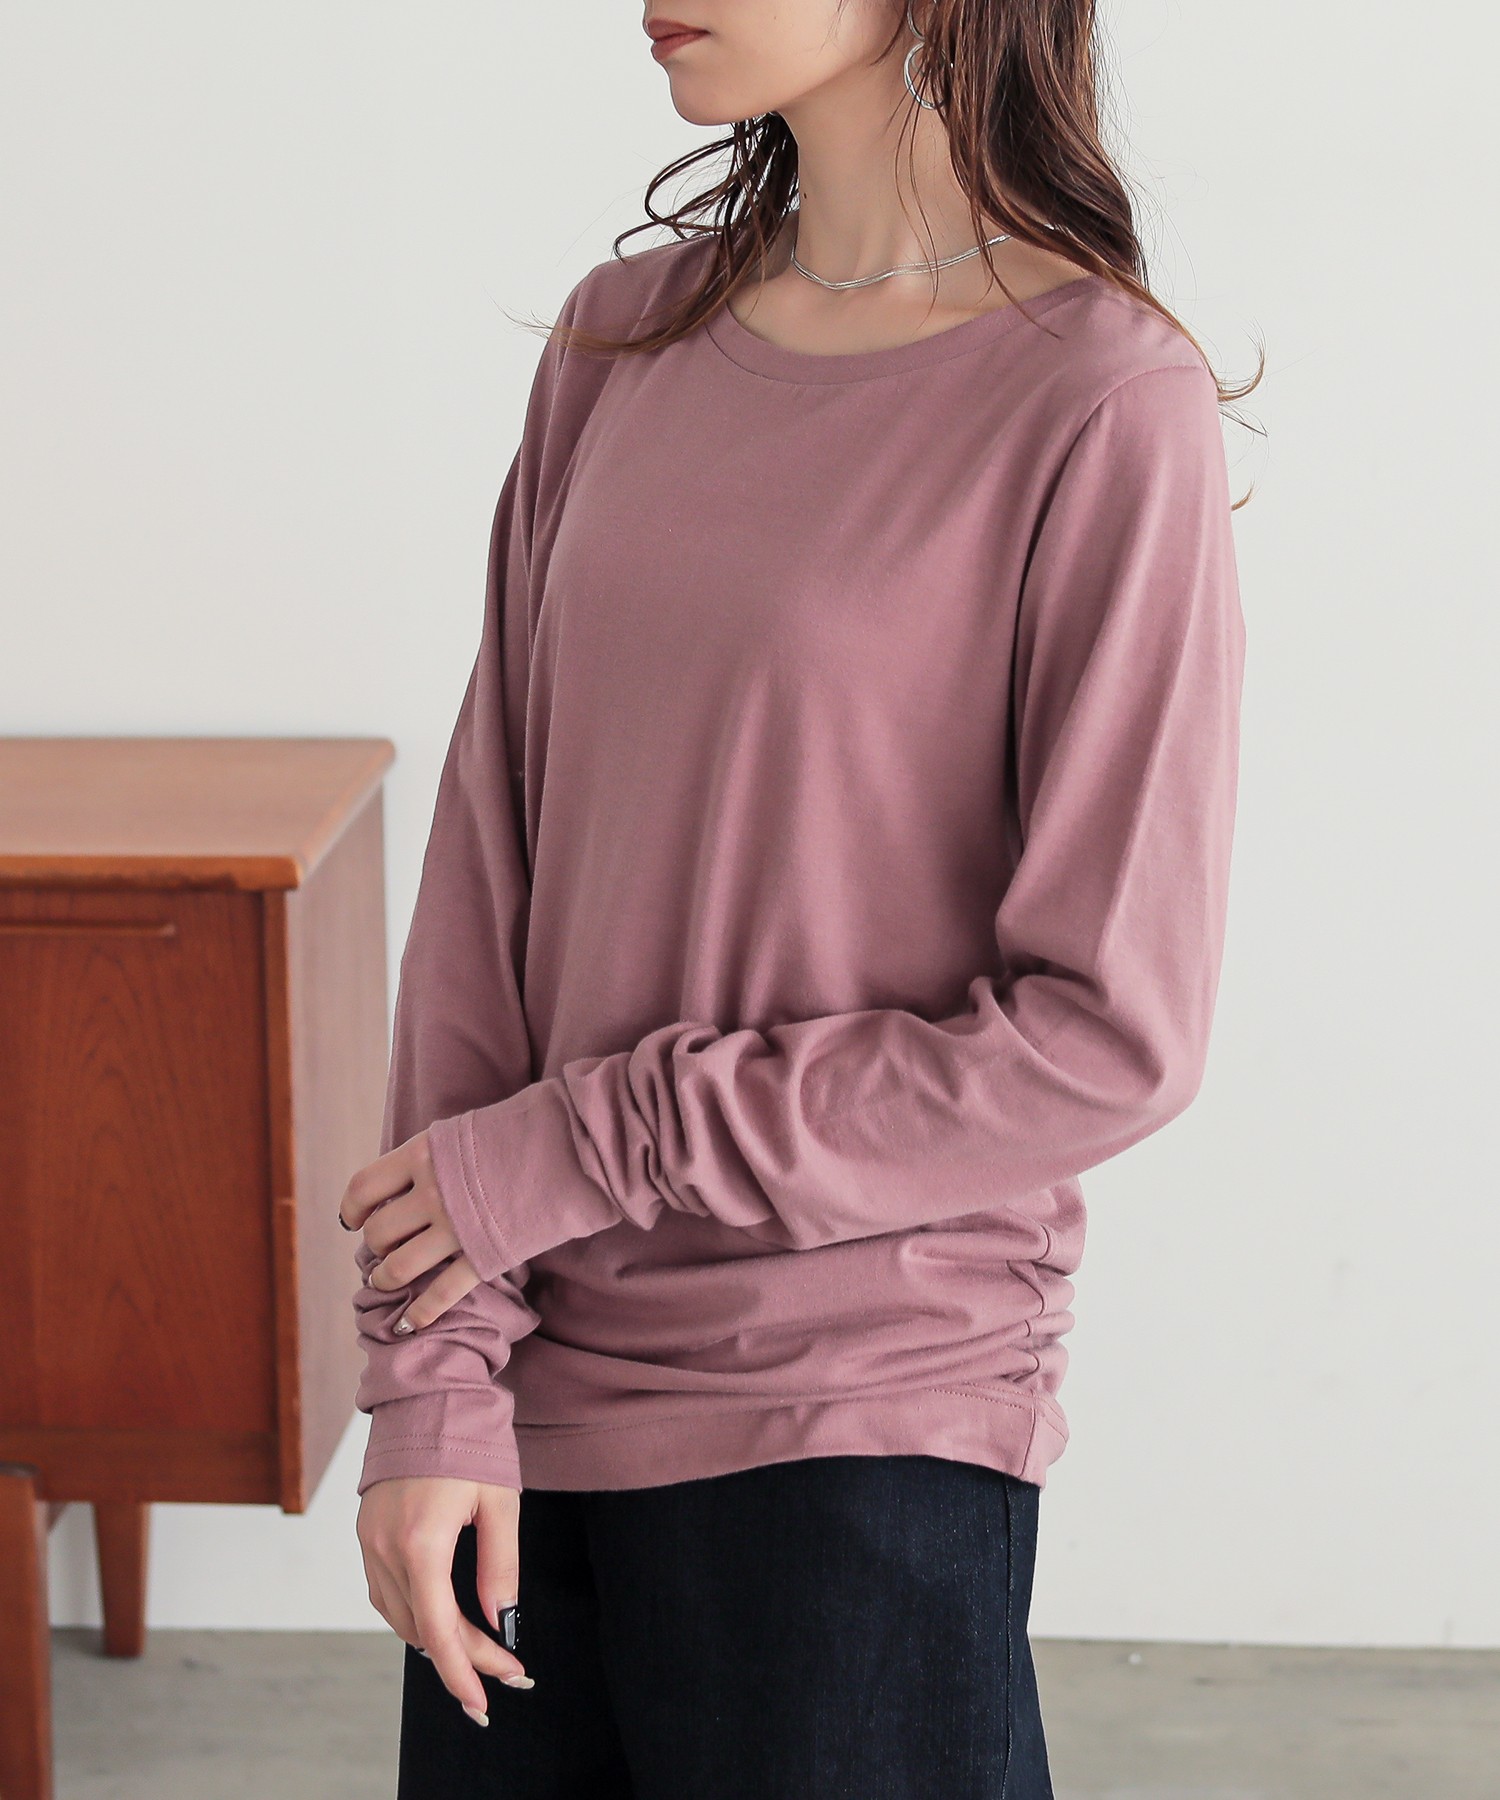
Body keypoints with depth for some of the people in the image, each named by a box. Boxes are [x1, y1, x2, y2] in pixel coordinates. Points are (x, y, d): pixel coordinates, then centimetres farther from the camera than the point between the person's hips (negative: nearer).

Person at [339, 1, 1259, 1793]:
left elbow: (1110, 1034, -14)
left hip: (861, 1440, -5)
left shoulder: (1101, 405, -12)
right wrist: (433, 1376, -4)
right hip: (535, 1400, 5)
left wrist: (587, 1152, -11)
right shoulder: (622, 345, 5)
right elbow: (485, 873, 3)